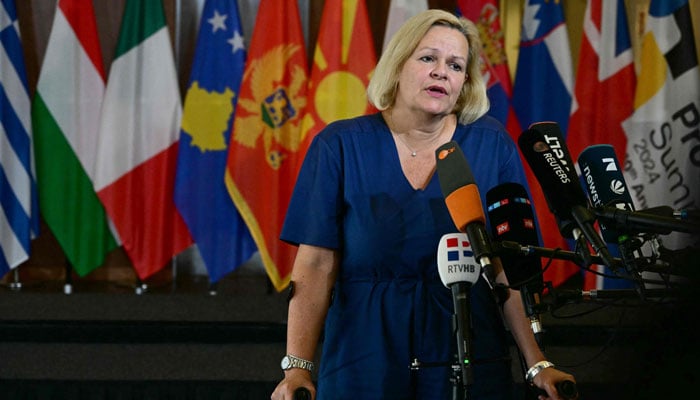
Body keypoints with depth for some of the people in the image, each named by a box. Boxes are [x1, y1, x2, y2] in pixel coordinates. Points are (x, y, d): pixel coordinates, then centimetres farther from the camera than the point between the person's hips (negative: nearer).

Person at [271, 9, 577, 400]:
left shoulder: (492, 145, 1)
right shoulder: (340, 145, -2)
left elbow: (509, 268, -1)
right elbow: (317, 264, -5)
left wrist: (538, 365, -8)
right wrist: (298, 367, -13)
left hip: (469, 362, 1)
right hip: (364, 364, -1)